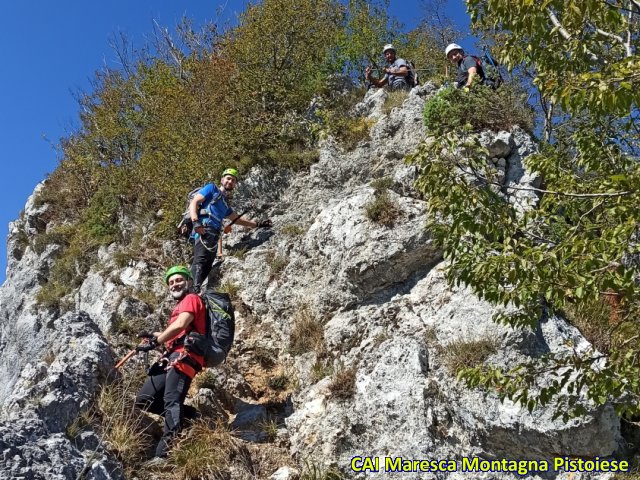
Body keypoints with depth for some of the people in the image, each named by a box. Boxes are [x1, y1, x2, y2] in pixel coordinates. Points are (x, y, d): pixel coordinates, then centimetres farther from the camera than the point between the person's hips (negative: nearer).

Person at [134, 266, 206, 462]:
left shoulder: (191, 299, 3)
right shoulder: (180, 305, 33)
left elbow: (180, 326, -13)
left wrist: (155, 342, -6)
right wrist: (154, 335, 14)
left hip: (184, 356, -10)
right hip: (171, 357, 10)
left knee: (171, 401, -22)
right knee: (144, 400, 4)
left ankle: (164, 454, -31)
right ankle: (191, 416, 4)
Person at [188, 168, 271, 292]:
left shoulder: (225, 204, 34)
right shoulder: (212, 188, 13)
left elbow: (237, 219, 44)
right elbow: (193, 202, 1)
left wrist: (257, 224, 41)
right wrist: (196, 222, -16)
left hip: (214, 237, 9)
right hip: (204, 230, -9)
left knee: (206, 269, -4)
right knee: (200, 262, -26)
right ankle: (194, 292, -40)